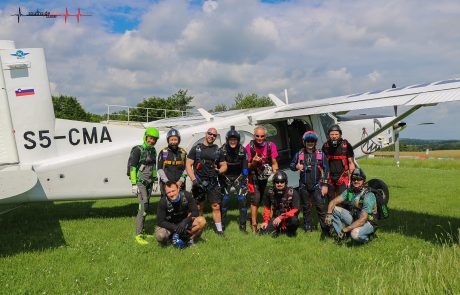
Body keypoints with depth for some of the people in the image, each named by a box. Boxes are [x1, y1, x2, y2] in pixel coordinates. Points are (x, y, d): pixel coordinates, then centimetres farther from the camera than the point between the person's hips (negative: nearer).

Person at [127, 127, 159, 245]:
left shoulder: (153, 151, 11)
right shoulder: (138, 150, -10)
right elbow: (131, 167, -13)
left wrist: (155, 180, 19)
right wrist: (133, 184, -17)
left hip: (149, 182, 7)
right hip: (140, 182, -7)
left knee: (145, 206, 10)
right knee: (143, 206, -14)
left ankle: (141, 231, 19)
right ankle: (138, 235, -10)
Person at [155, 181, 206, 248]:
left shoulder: (186, 195, -17)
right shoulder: (163, 202, -21)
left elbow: (195, 212, -15)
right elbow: (160, 222, -20)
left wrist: (185, 221, -33)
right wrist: (175, 227, -33)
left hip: (184, 223, 1)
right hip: (170, 226, -1)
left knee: (202, 221, -24)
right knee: (160, 236, -33)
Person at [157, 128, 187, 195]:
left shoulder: (183, 153, 8)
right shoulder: (163, 152, 4)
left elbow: (186, 169, 5)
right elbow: (160, 169, 0)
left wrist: (181, 181, -9)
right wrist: (167, 181, -10)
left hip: (180, 184, 1)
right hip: (166, 184, -1)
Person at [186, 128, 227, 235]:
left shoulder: (217, 150, 14)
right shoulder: (196, 148, 6)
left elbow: (224, 165, 17)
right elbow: (188, 165, 0)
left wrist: (219, 171, -6)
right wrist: (194, 180, -11)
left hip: (213, 183, 2)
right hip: (198, 182, -2)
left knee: (216, 206, -2)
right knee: (198, 208, 4)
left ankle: (219, 230, 4)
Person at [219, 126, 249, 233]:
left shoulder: (243, 150, -11)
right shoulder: (222, 150, -13)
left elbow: (245, 168, -5)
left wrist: (243, 182, -8)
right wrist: (221, 182, -6)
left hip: (239, 177, 1)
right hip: (226, 177, -1)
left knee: (242, 200, -6)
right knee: (224, 200, -8)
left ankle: (243, 226, 7)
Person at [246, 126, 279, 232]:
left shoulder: (271, 146, -6)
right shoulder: (249, 147, -10)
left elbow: (274, 163, 1)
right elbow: (247, 167, -4)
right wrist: (253, 162, -25)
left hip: (268, 177, 3)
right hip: (255, 177, -2)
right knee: (256, 200, -9)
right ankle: (254, 225, 0)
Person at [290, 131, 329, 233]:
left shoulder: (320, 154, 2)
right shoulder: (299, 154, 4)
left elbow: (325, 170, 2)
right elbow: (291, 165, 12)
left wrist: (325, 185, -4)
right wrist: (296, 167, -13)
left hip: (317, 185, -2)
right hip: (304, 186, 2)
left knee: (321, 206, -8)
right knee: (306, 207, 10)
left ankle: (325, 227, -1)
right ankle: (308, 227, 22)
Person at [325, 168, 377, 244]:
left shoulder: (368, 196, -25)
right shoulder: (349, 191, -6)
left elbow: (362, 220, -32)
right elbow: (333, 202, -4)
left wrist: (345, 230, -33)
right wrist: (329, 214, -26)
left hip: (368, 222, -6)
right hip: (354, 218, 6)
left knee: (355, 233, -38)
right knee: (333, 209, -9)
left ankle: (366, 238, -1)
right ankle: (341, 236, 0)